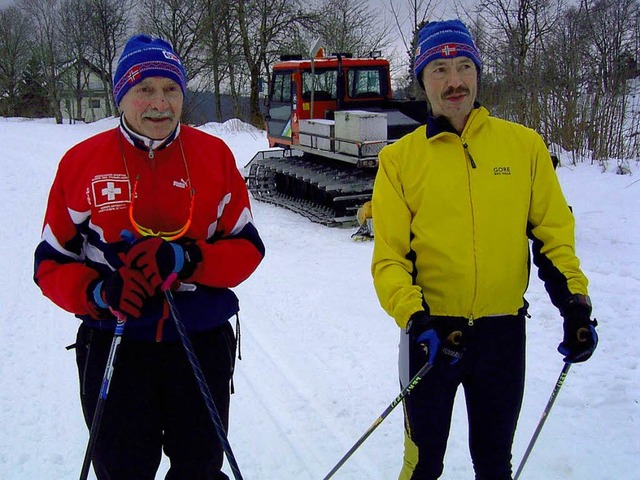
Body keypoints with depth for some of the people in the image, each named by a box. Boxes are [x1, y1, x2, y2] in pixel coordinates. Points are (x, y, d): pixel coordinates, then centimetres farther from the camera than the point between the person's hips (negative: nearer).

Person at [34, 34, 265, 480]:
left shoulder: (214, 155, -3)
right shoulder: (81, 161, -4)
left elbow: (248, 246, -3)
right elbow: (52, 260, 0)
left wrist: (185, 260, -21)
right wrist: (97, 292, -20)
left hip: (202, 342, 1)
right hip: (113, 346, 0)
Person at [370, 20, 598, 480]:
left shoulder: (524, 144, 0)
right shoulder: (400, 158, -3)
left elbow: (553, 231, 5)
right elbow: (388, 256, -5)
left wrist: (575, 303, -4)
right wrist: (413, 317, -18)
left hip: (504, 330, 1)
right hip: (432, 331, -1)